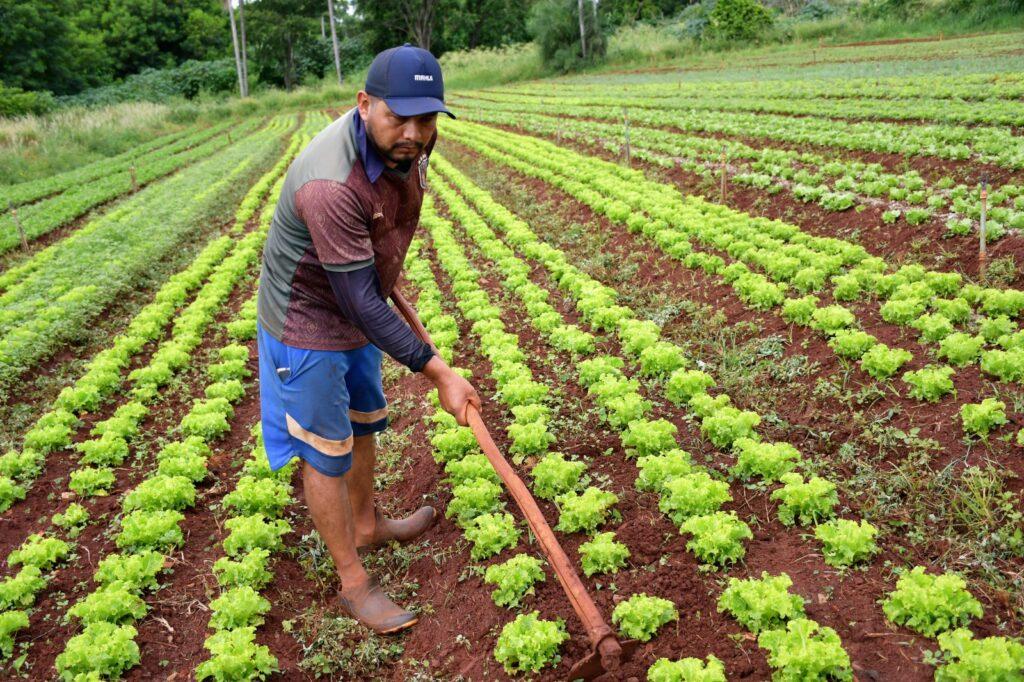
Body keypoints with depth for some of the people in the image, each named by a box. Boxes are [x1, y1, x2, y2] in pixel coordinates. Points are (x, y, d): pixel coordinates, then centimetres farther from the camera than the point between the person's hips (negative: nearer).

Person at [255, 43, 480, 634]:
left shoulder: (407, 144, -11)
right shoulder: (332, 185, -38)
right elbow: (362, 304, -34)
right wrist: (439, 372, -30)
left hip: (358, 313, 9)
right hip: (309, 324, -8)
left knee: (365, 423, 23)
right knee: (327, 452, 4)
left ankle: (367, 524, 47)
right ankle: (354, 582, 20)